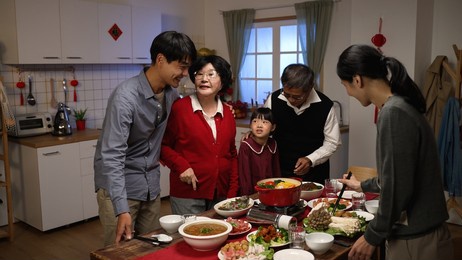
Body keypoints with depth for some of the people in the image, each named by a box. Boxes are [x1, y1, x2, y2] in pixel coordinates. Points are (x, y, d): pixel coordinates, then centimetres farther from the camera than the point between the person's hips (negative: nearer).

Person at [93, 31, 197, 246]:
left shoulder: (171, 92, -2)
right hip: (118, 186, -6)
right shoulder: (126, 96, -24)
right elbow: (112, 156, -28)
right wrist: (122, 209, -33)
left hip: (151, 185, 7)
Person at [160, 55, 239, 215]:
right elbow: (163, 145, -2)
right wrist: (181, 165, -17)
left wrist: (233, 192, 8)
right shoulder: (180, 107, -9)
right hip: (187, 195, -5)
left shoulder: (227, 113, 6)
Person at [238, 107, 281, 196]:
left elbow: (276, 170, 7)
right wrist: (247, 196, -15)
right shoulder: (246, 146, -17)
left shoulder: (273, 145, -3)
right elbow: (244, 174, -15)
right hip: (253, 194, -4)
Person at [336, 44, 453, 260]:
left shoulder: (393, 113, -21)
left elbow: (398, 188, -22)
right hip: (417, 234, 9)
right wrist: (362, 186, 35)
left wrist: (372, 237, -12)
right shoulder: (400, 106, 8)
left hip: (415, 242, -8)